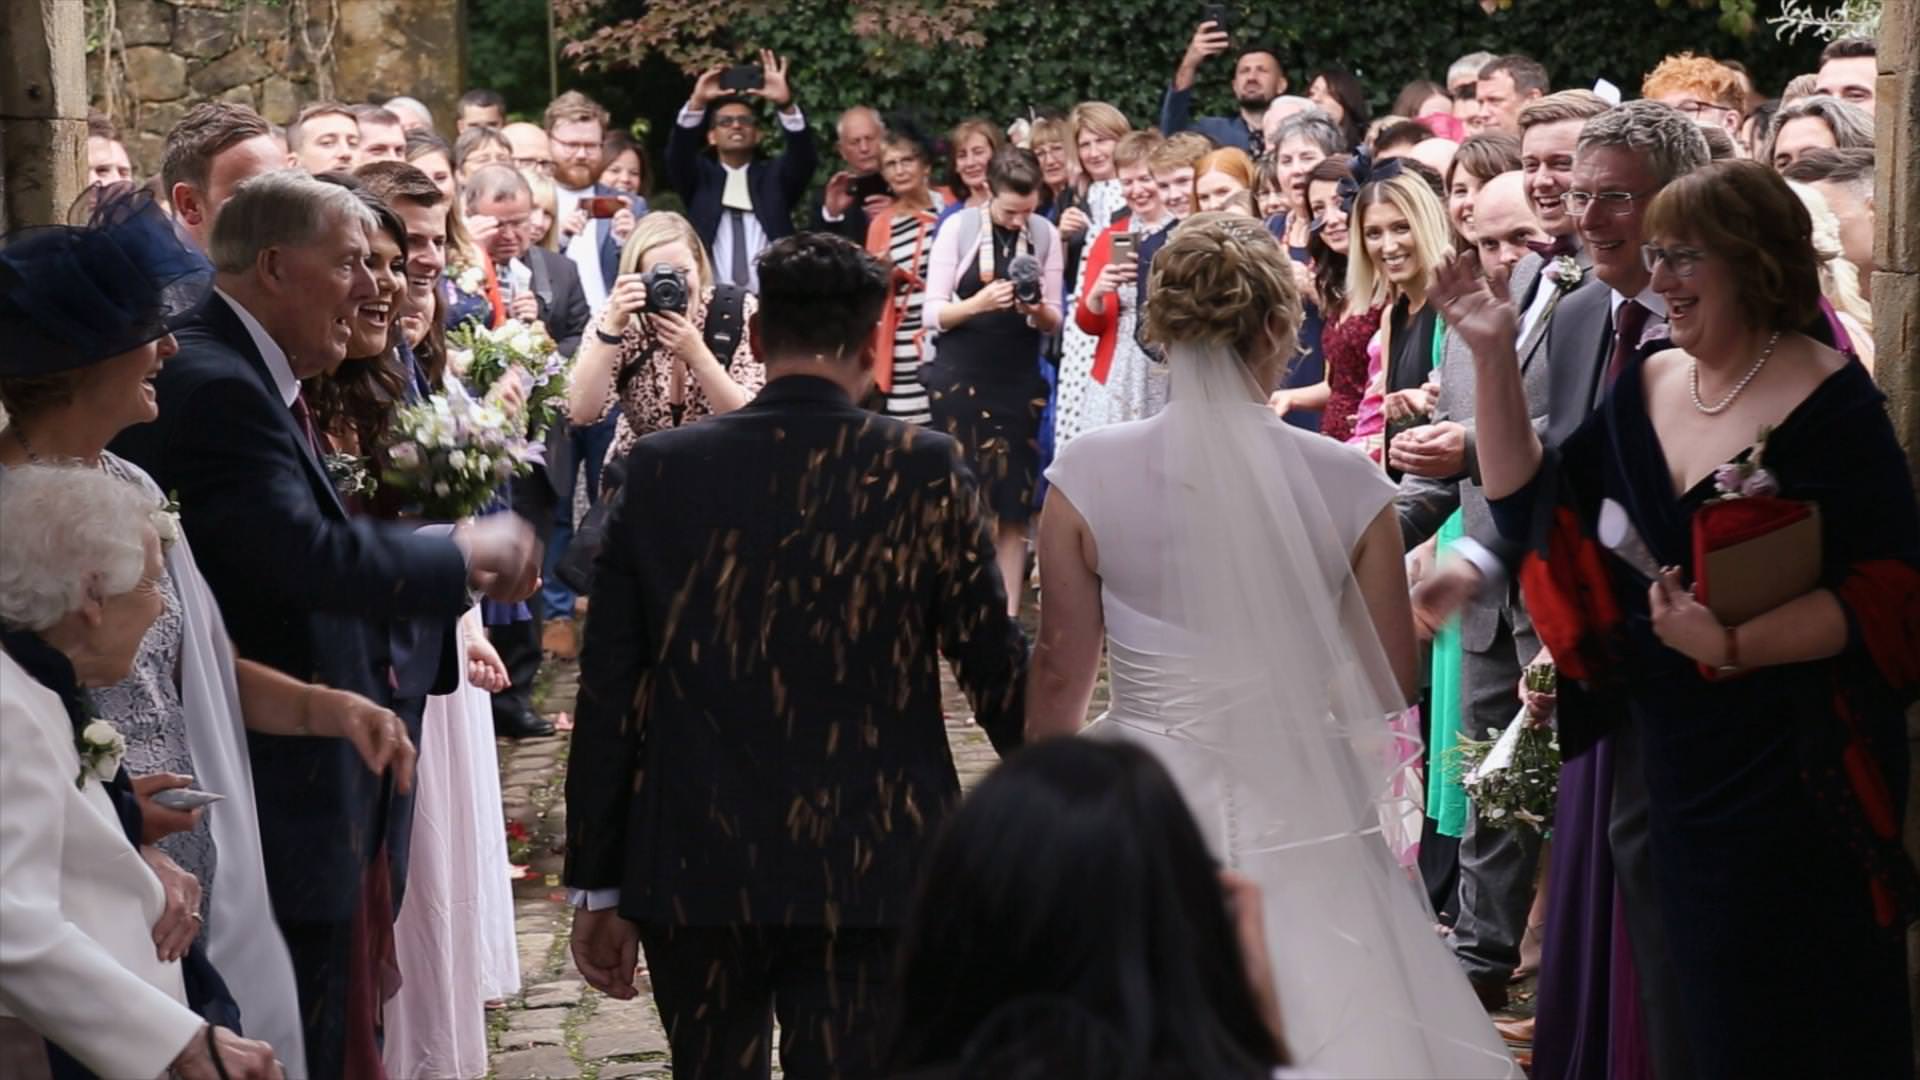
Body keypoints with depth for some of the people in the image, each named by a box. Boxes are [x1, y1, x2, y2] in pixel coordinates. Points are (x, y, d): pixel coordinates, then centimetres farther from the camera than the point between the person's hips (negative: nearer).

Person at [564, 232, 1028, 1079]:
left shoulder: (658, 471, -1)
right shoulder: (924, 471, -5)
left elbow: (608, 694, 0)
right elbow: (994, 667, -3)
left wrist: (597, 885, 7)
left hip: (694, 873, 2)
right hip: (870, 874, -2)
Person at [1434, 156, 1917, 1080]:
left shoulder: (1832, 403, -13)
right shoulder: (1645, 383, 5)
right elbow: (1528, 506, 4)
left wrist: (1733, 646, -24)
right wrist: (1493, 357, -3)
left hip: (1794, 776, -6)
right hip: (1679, 769, 6)